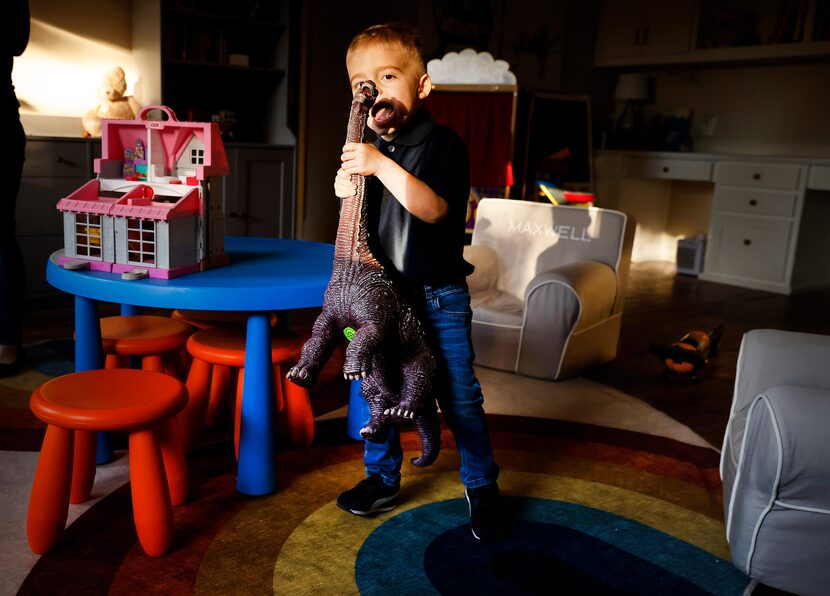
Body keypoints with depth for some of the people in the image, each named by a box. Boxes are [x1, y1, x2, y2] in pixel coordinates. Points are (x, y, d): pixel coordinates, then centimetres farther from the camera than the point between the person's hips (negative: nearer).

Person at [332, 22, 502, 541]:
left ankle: (482, 488, 23)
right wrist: (348, 192, -4)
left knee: (460, 398, 3)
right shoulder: (367, 152, 8)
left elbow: (433, 208, -28)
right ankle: (382, 480, 34)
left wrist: (381, 166, -33)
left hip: (438, 299, -6)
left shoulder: (442, 142, -11)